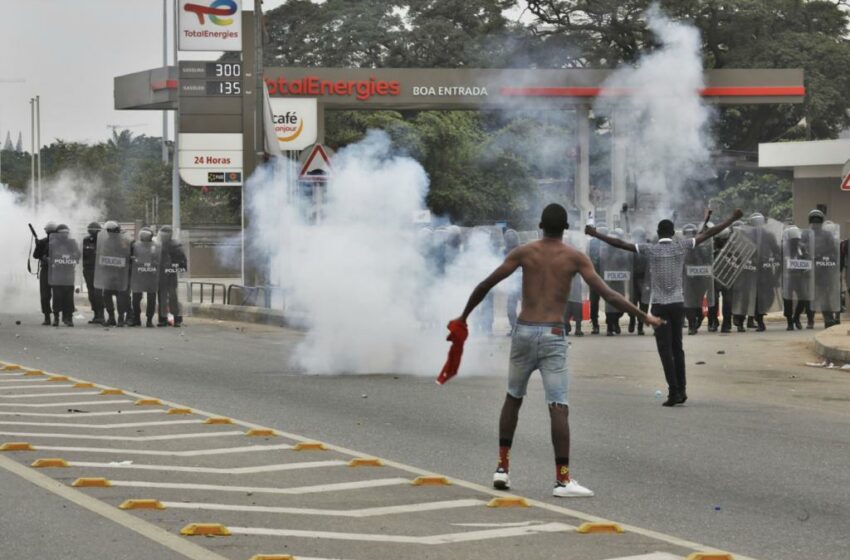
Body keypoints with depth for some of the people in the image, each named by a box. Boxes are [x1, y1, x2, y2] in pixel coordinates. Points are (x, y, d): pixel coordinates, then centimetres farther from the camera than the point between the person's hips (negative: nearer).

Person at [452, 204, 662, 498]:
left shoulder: (524, 252, 5)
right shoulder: (575, 257, 1)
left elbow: (485, 285, 4)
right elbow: (607, 294, -4)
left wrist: (464, 316, 17)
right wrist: (644, 316, 1)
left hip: (523, 331, 3)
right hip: (553, 335, -3)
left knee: (513, 397, 21)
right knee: (559, 407, -7)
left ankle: (503, 467, 20)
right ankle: (562, 479, -14)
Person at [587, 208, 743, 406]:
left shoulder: (650, 249, -5)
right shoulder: (681, 247, 0)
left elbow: (620, 244, -8)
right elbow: (708, 234, 2)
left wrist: (596, 235, -1)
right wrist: (733, 219, 8)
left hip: (659, 306, -2)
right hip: (678, 304, 2)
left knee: (665, 350, -1)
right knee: (677, 348, 15)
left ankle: (674, 391, -8)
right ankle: (681, 390, 14)